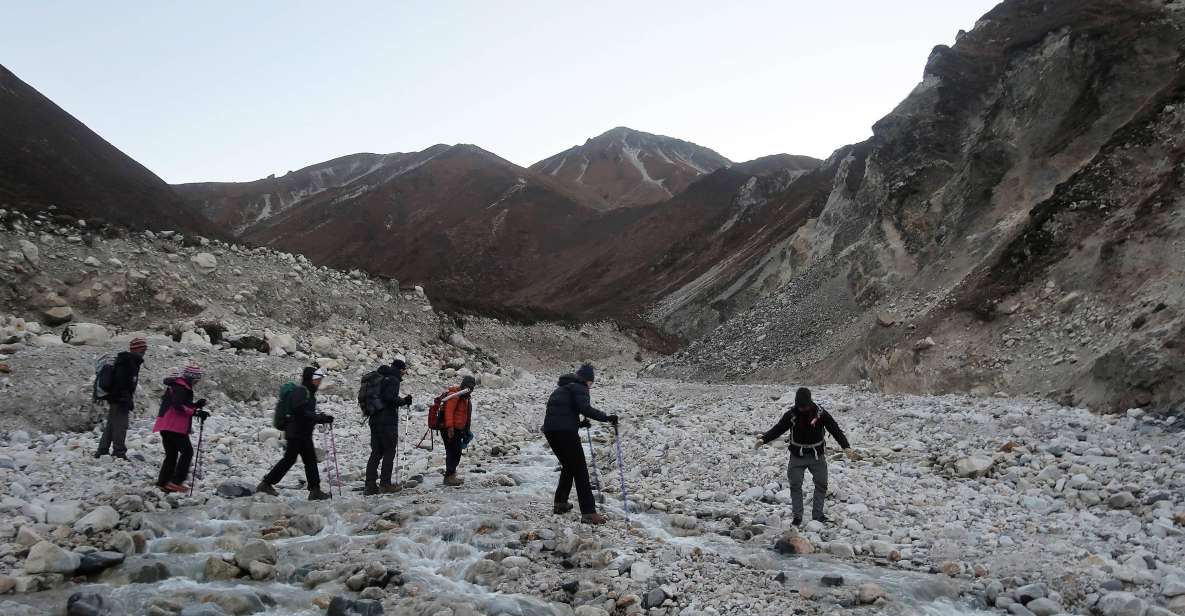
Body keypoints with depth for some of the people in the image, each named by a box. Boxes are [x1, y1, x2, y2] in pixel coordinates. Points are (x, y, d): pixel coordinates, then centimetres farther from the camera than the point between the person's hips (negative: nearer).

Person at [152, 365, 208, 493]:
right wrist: (196, 412, -26)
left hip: (166, 426, 10)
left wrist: (196, 405, 10)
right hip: (174, 426, -10)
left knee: (172, 454, 14)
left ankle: (163, 482, 14)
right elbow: (179, 406, -24)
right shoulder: (180, 386, -12)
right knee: (187, 451, -7)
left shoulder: (178, 386, 21)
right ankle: (176, 481, -9)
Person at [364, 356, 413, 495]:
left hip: (375, 420, 8)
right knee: (389, 452, -1)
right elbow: (390, 398, -22)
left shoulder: (380, 377, 17)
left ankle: (370, 485, 7)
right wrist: (404, 401, -8)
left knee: (376, 453, 9)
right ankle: (385, 484, -3)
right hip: (388, 420, -8)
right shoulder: (394, 379, -9)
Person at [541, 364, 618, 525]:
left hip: (549, 429, 9)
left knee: (568, 466, 25)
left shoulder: (563, 387, 26)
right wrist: (606, 418, -15)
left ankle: (560, 503, 30)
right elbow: (585, 408, -18)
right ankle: (588, 513, -10)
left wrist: (580, 422, 34)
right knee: (580, 470, -5)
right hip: (566, 431, -9)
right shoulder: (579, 387, -1)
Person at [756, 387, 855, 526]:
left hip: (816, 456, 1)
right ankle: (797, 516, 7)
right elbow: (777, 429, -11)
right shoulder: (791, 414, -11)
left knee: (821, 484, 5)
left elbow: (835, 429, -14)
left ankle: (817, 514, 18)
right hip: (797, 457, 0)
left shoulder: (820, 413, -12)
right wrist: (764, 439, -27)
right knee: (795, 485, -3)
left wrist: (846, 447, -25)